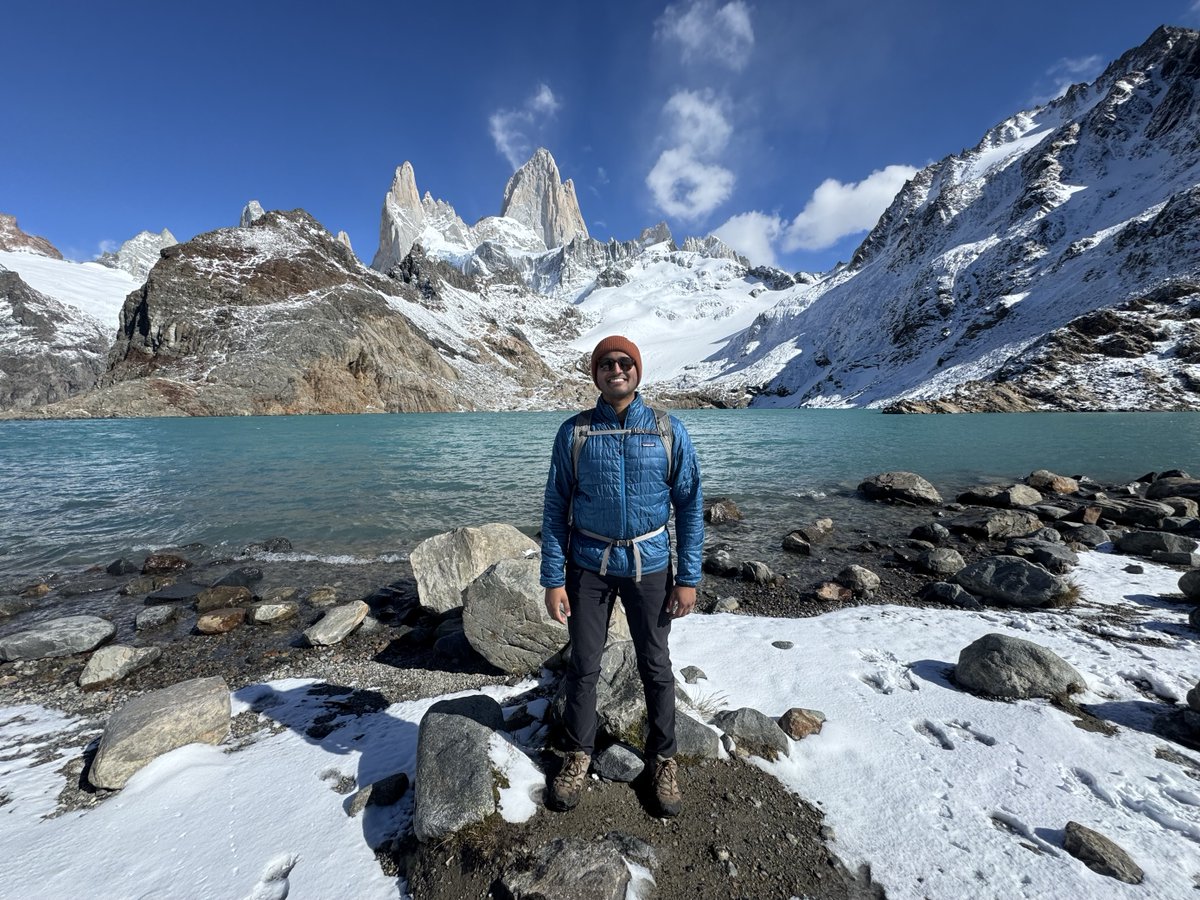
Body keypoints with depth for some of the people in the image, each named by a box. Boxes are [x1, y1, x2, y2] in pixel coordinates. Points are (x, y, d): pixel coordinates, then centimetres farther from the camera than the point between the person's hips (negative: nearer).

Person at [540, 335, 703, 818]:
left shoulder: (669, 431, -5)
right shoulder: (574, 432, -5)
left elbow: (689, 505, -2)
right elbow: (555, 508, -2)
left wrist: (688, 578, -4)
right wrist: (553, 580, -5)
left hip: (648, 565, 0)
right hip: (588, 565, 0)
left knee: (656, 668, 15)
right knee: (583, 666, 14)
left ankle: (662, 759, 39)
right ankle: (579, 753, 39)